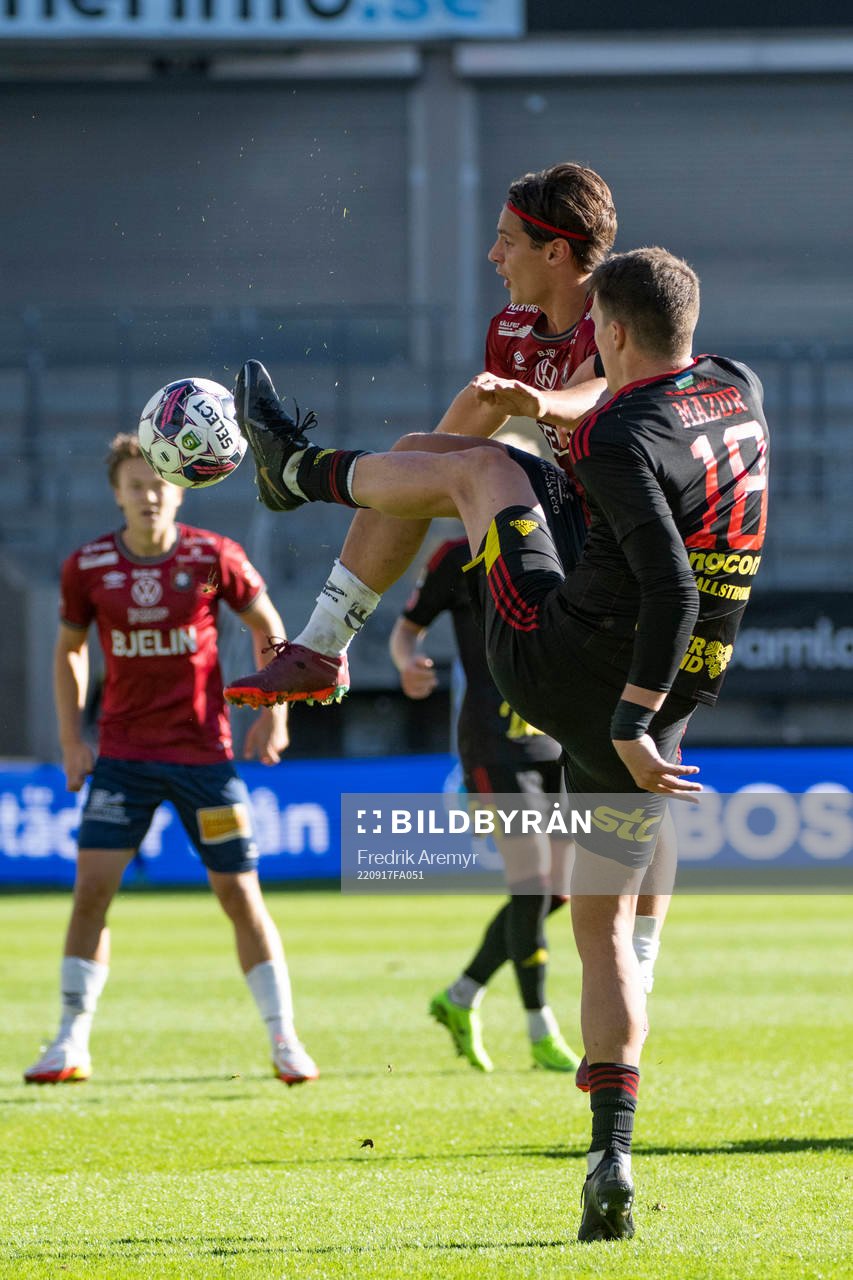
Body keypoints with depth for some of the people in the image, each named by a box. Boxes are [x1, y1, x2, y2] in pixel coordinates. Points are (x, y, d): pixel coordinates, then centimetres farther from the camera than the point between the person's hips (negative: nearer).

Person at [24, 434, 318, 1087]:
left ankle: (285, 1041, 9)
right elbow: (70, 648, 12)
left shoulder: (214, 557, -7)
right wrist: (71, 738, 5)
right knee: (92, 885, -9)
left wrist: (274, 712, 1)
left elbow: (268, 626, 7)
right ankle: (71, 1045, 0)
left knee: (240, 894, 0)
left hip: (205, 751, -1)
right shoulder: (88, 567, -3)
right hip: (123, 753, 1)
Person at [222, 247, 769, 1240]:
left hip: (556, 665, -6)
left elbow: (671, 592, -29)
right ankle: (611, 1161, -1)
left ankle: (301, 468, 41)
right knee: (604, 924, 12)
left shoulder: (623, 443, -19)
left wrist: (629, 722, -26)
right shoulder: (741, 391, 3)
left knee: (482, 466, 17)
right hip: (641, 714, 6)